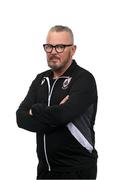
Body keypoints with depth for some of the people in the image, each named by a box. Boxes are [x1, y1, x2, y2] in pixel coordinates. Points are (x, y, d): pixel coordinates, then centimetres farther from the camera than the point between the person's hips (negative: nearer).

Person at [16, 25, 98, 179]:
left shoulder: (84, 79, -11)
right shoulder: (41, 80, 10)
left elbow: (62, 114, -27)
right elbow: (21, 118, -2)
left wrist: (35, 110, -9)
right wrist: (52, 115, -18)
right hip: (45, 167, 6)